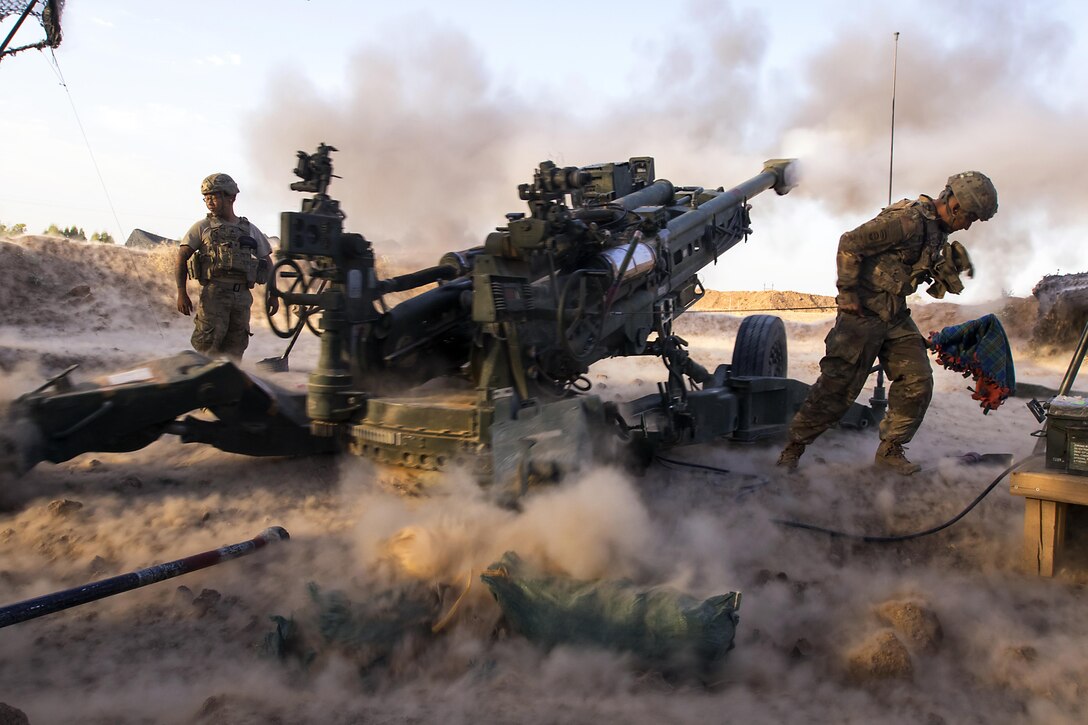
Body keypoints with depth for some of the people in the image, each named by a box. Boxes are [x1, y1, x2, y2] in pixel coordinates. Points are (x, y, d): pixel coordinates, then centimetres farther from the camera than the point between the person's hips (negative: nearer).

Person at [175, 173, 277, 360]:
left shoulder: (250, 230, 15)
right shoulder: (202, 227, 8)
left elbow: (267, 262, 20)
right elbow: (182, 258, 3)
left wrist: (273, 294, 11)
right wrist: (181, 293, -9)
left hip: (242, 296, 3)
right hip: (214, 294, -3)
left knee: (235, 349, 5)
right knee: (208, 344, -13)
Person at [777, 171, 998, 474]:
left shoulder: (938, 228, 12)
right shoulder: (909, 219, -18)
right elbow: (849, 244, -20)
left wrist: (948, 268, 4)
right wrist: (847, 294, -18)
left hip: (896, 317, 9)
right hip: (864, 313, -9)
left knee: (918, 382, 2)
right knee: (838, 386, -6)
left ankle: (890, 449, 15)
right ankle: (794, 445, 6)